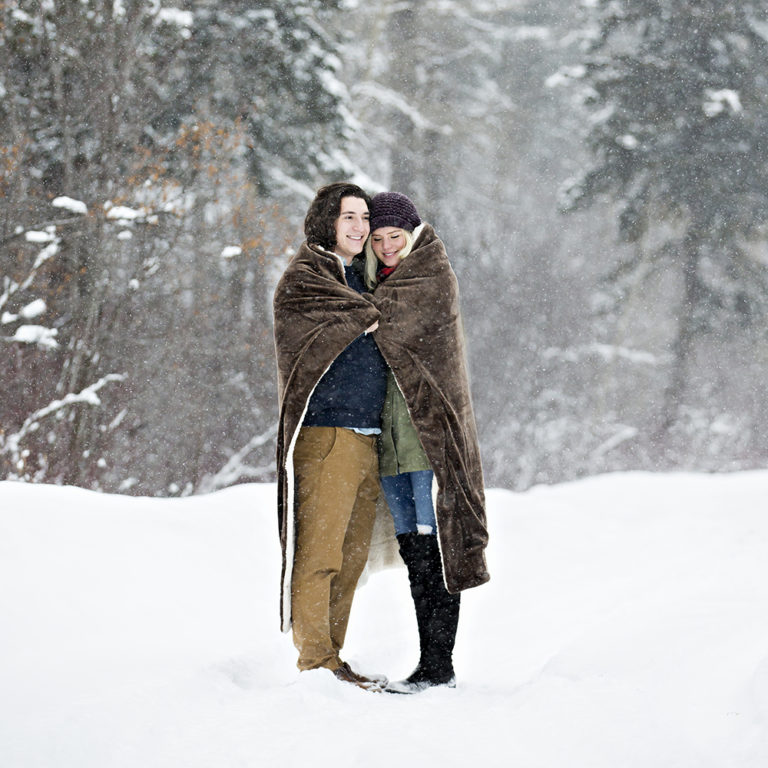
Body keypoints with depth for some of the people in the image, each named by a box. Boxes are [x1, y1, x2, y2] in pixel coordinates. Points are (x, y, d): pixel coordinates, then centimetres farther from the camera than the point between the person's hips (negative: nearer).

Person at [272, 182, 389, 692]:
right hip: (325, 434, -8)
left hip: (367, 437, 8)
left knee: (351, 557, 7)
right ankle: (316, 663, -7)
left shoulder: (360, 279, 23)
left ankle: (332, 659, 12)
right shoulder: (304, 277, -1)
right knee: (318, 550, -9)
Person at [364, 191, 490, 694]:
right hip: (389, 432, 8)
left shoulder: (434, 278, -4)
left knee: (432, 541, -10)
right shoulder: (378, 282, 19)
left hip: (430, 426, -8)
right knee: (412, 546, 6)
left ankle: (438, 666, -11)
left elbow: (386, 319, -12)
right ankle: (433, 665, 9)